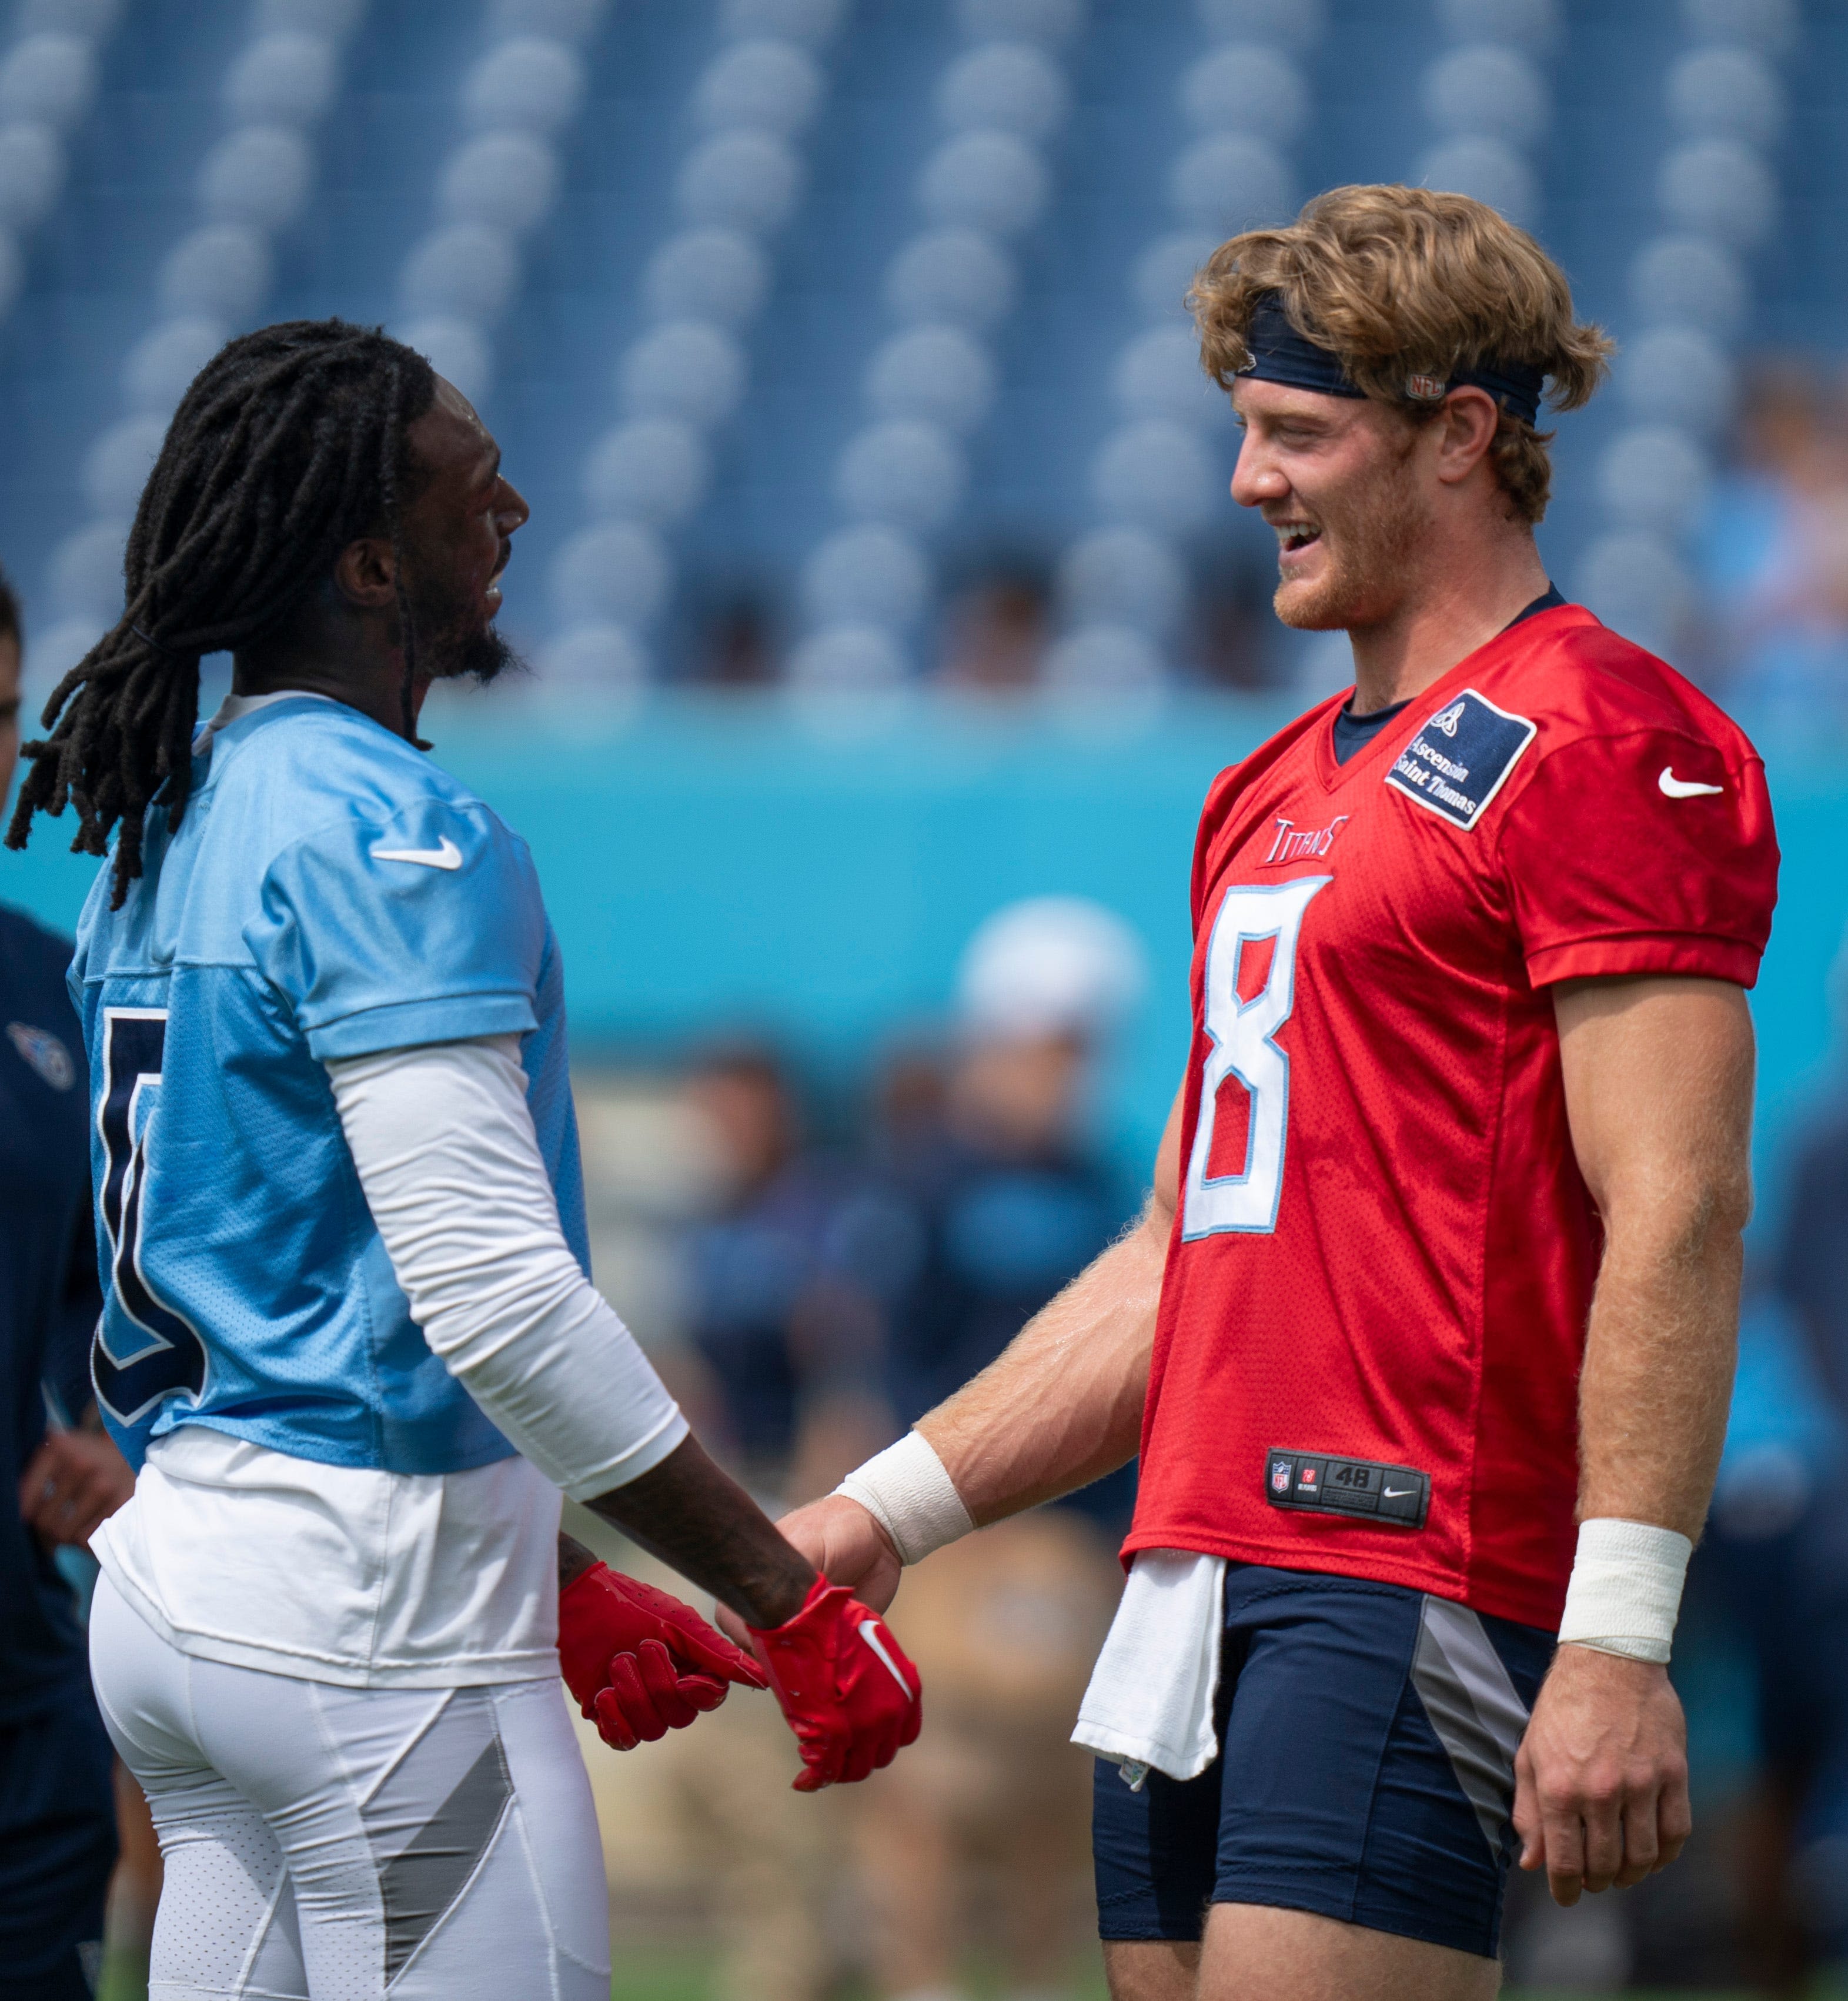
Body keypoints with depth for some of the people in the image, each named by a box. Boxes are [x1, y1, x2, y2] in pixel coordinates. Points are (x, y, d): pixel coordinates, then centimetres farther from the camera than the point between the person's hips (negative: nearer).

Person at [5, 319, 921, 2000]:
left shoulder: (170, 831, 15)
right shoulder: (391, 835, -14)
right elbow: (489, 1289, -21)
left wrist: (557, 1589, 24)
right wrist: (793, 1602, -16)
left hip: (179, 1570, 9)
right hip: (373, 1608, -9)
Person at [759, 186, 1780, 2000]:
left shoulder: (1597, 742, -6)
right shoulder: (1273, 794, 23)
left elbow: (1675, 1217, -14)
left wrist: (1618, 1642, -21)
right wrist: (884, 1515, 21)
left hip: (1412, 1579, -9)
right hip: (1199, 1579, 9)